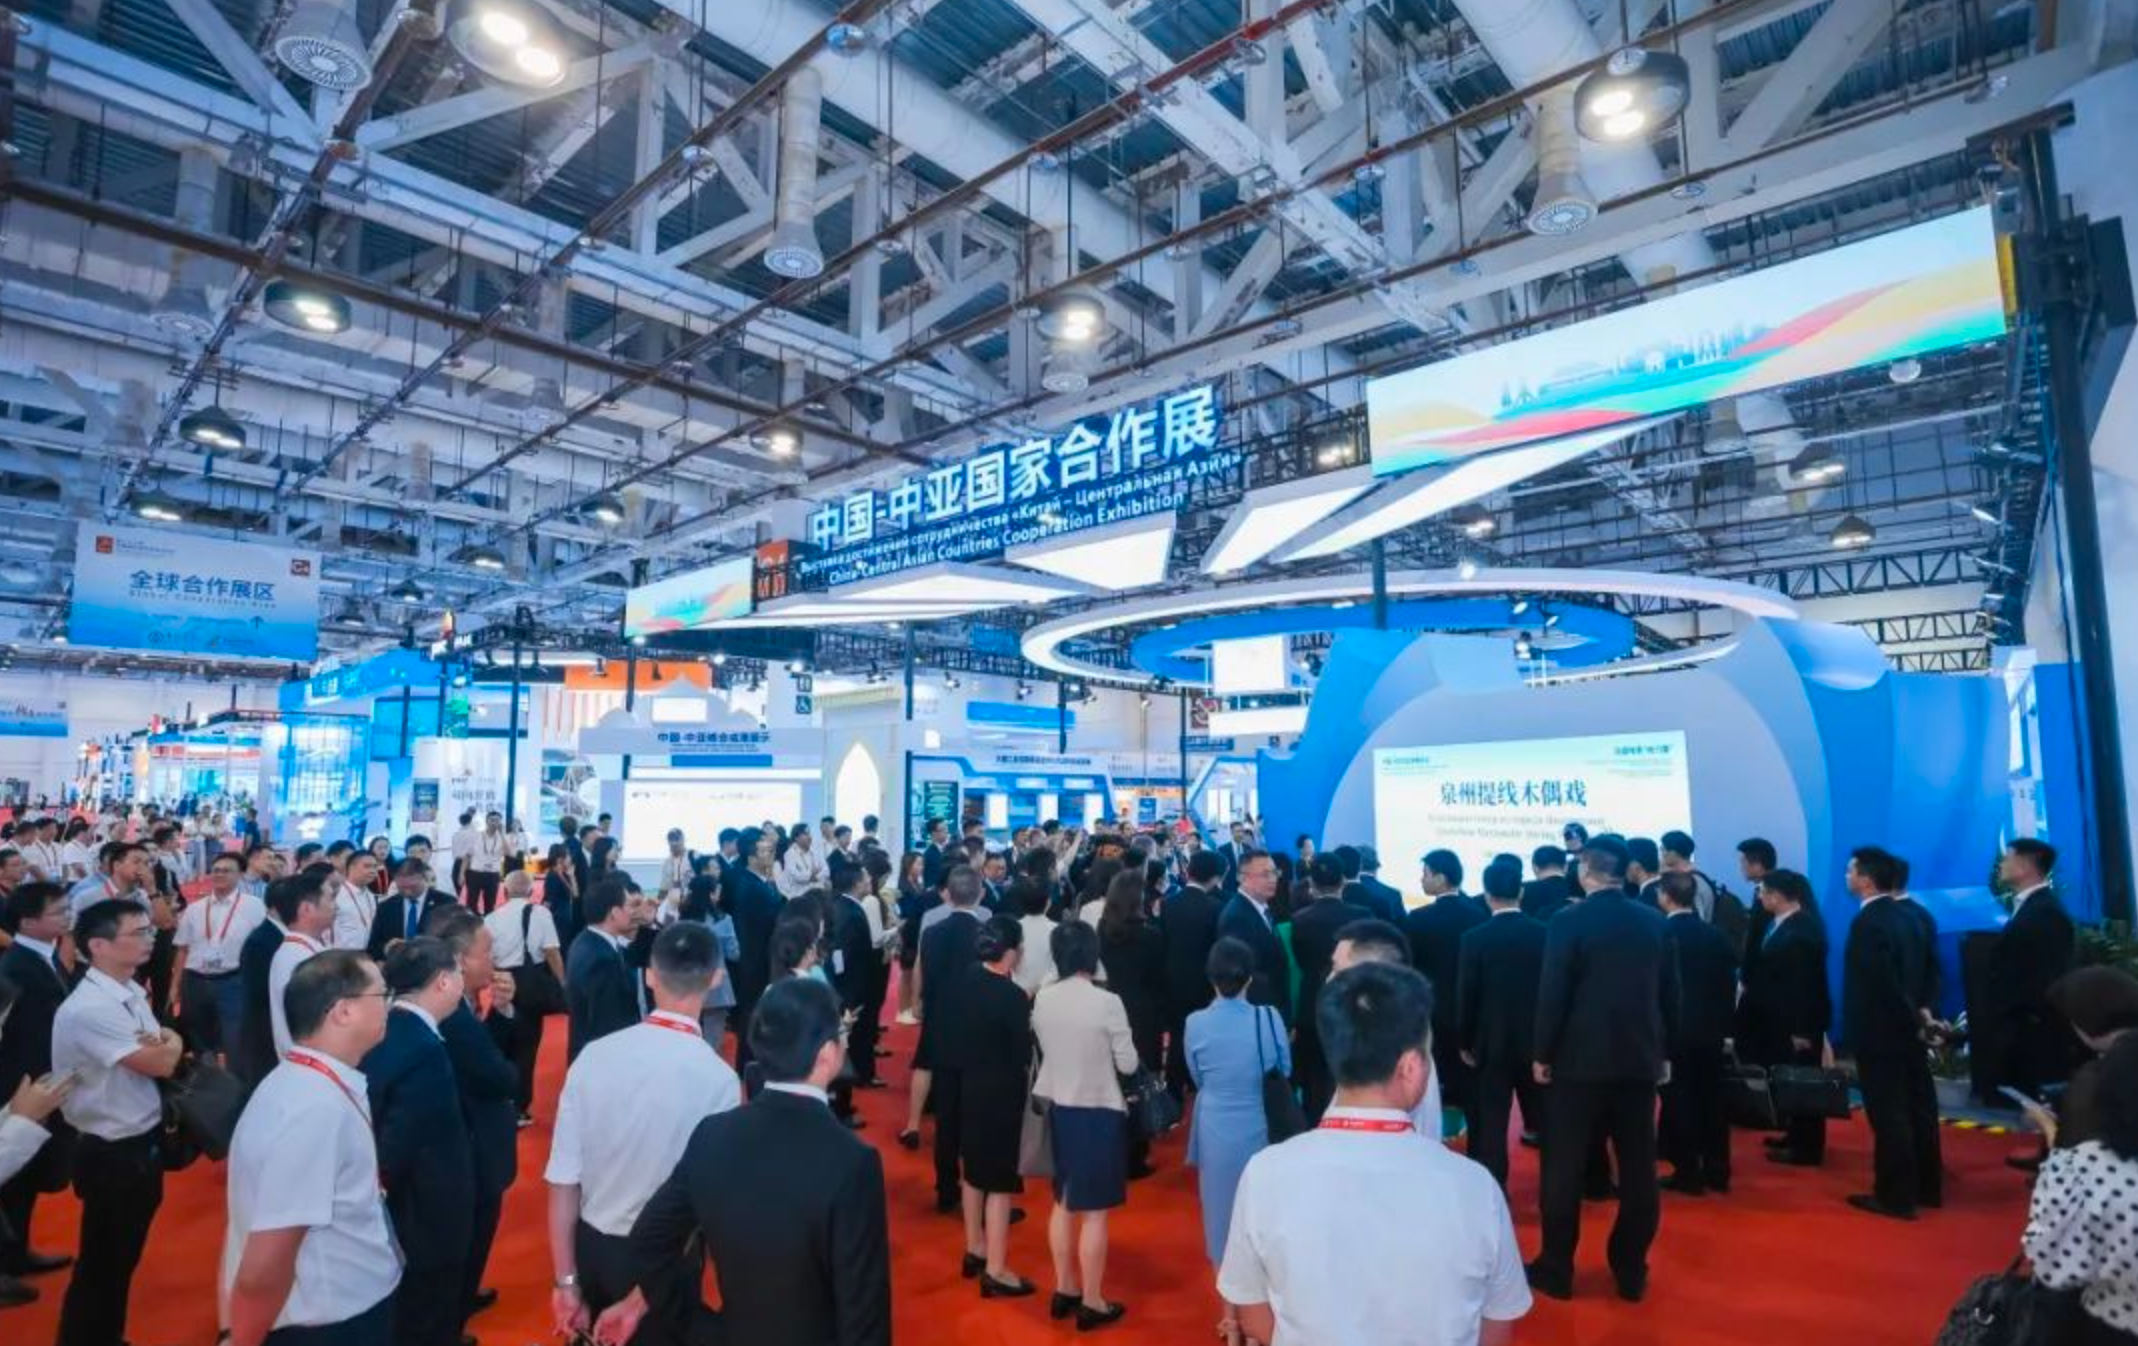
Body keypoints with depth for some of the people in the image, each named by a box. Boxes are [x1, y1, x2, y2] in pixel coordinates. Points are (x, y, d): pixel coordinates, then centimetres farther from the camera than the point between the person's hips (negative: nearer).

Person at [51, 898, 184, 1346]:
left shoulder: (132, 991, 1)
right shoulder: (87, 1010, -27)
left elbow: (162, 1053, 8)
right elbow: (161, 1062, -24)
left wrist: (162, 1042, -13)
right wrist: (170, 1041, -4)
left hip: (143, 1144, 8)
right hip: (112, 1155, -8)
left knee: (123, 1259, 24)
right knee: (101, 1265, 10)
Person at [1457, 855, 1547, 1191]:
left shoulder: (1474, 938, -12)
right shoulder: (1544, 933, -5)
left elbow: (1466, 996, -9)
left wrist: (1465, 1043, 4)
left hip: (1492, 1043, -3)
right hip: (1537, 1040, 3)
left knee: (1491, 1123, 4)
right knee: (1544, 1120, 16)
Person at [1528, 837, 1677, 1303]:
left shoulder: (1568, 921, -12)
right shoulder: (1654, 922, 2)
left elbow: (1552, 994, -12)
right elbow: (1670, 993, 7)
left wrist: (1543, 1054, -1)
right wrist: (1665, 1051, 18)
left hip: (1580, 1060, -4)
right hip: (1639, 1059, 5)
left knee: (1564, 1167, 6)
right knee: (1638, 1168, 12)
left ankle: (1556, 1269, 14)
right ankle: (1631, 1272, 21)